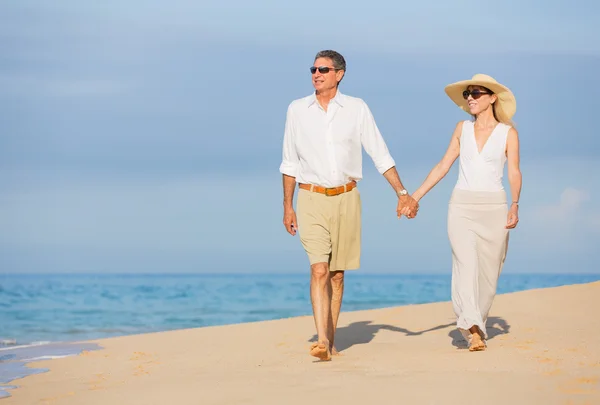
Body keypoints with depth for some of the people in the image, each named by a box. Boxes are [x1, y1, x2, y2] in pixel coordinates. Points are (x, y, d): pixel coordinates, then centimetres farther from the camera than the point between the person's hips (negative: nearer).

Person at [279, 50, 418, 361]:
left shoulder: (357, 109, 1)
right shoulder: (297, 110, 4)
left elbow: (380, 156, 4)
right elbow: (290, 163, 10)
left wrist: (402, 193, -1)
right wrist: (287, 206, 9)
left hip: (346, 198, 1)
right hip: (312, 199, -1)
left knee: (337, 274, 7)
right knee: (319, 271, -14)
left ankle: (331, 339, 17)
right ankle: (322, 341, -20)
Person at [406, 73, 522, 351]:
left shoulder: (508, 132, 3)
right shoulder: (462, 129, 10)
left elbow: (514, 173, -2)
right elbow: (443, 166, 13)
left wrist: (514, 205, -17)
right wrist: (415, 196, 8)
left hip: (494, 207, -1)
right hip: (461, 206, 1)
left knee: (488, 271, 3)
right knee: (465, 264, -16)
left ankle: (476, 326, 20)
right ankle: (473, 329, -26)